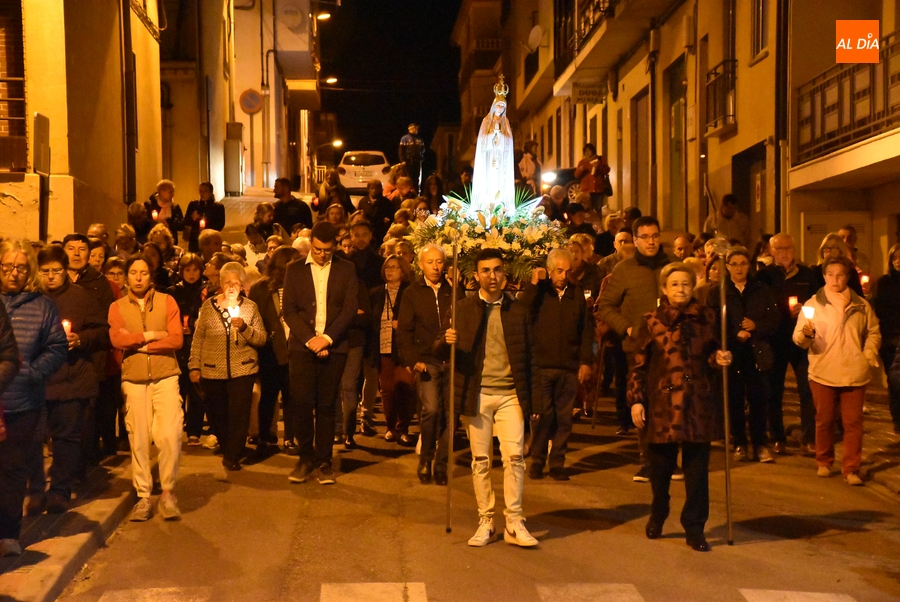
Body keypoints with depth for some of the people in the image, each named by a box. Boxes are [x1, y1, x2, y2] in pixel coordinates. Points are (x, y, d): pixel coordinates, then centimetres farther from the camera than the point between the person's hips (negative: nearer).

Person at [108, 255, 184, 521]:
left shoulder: (167, 301, 4)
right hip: (134, 379, 1)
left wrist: (138, 344, -9)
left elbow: (176, 339, -7)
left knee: (170, 436, -11)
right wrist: (151, 335, -10)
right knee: (138, 440, 4)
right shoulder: (117, 307, 6)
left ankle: (167, 493, 5)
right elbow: (117, 340, -10)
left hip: (165, 377, -1)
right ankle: (143, 496, 15)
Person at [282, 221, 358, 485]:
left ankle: (323, 461, 10)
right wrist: (310, 339, -9)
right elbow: (289, 310, 3)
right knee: (302, 404, -3)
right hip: (302, 346, 0)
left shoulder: (346, 269, 7)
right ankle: (305, 458, 12)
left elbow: (350, 309, 0)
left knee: (326, 406, 2)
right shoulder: (295, 270, 8)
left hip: (334, 347, 0)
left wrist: (327, 338, -10)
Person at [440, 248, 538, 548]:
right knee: (480, 460, 4)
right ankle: (485, 522, 14)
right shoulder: (462, 309, 7)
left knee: (514, 456, -7)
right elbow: (440, 349, 3)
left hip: (510, 394, 0)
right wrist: (447, 341, -21)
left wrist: (535, 399, 3)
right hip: (476, 394, 0)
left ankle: (514, 524, 2)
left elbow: (529, 356, 8)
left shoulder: (518, 310, 9)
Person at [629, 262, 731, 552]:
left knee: (697, 469, 3)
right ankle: (657, 515, 34)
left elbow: (711, 353, 17)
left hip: (699, 404, 1)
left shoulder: (705, 317, 6)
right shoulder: (652, 321, 1)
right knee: (660, 466, 9)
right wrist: (635, 400, -5)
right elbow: (639, 365, 1)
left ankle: (695, 529, 15)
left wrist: (719, 358, -6)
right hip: (663, 403, -1)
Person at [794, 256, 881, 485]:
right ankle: (824, 462, 25)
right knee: (824, 420, 9)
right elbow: (798, 339, -4)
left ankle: (851, 469, 7)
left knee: (853, 422, 0)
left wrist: (869, 355, 2)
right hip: (823, 374, -1)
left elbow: (873, 333, 16)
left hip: (854, 374, 1)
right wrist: (806, 334, -26)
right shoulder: (813, 304, 1)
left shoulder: (861, 306, 6)